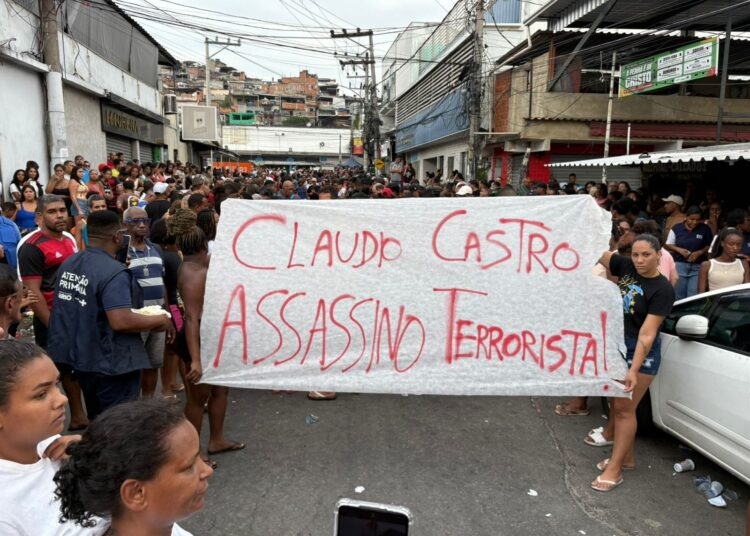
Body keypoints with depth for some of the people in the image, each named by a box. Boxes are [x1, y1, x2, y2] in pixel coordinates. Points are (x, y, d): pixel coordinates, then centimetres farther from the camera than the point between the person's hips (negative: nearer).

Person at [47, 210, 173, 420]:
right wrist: (159, 320, -16)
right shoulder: (114, 272, -25)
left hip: (81, 356, 9)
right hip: (111, 362, -8)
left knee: (97, 421, 25)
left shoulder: (68, 264, 3)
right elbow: (121, 321, -31)